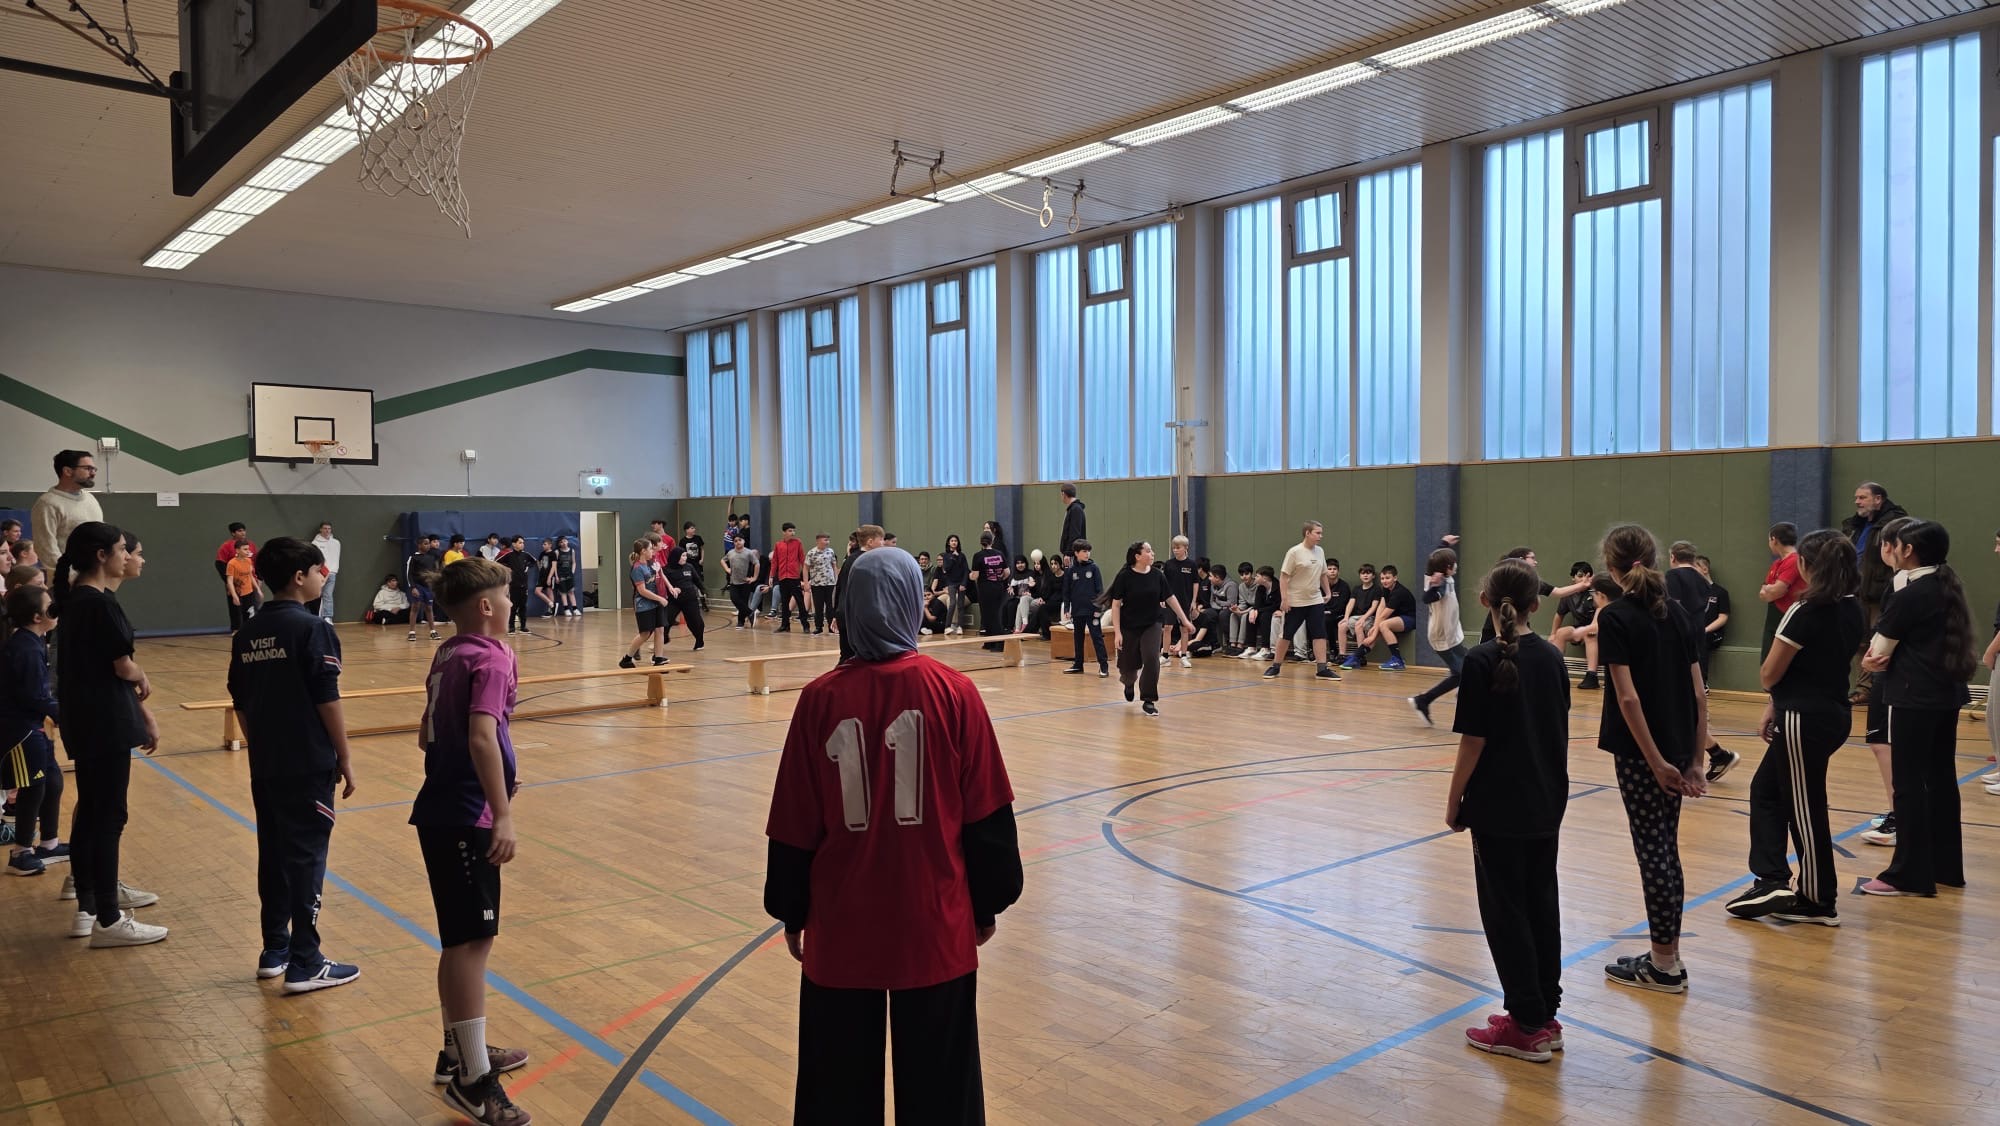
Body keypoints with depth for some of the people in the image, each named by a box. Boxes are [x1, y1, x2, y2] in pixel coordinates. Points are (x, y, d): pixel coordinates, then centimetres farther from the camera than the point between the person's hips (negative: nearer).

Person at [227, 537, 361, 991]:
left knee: (273, 854, 15)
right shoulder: (312, 628, -13)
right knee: (307, 858, -2)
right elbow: (328, 701, -15)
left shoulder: (247, 633, 8)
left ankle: (275, 951, 24)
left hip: (265, 765, 7)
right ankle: (304, 964, 2)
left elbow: (240, 703, 12)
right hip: (308, 765, -7)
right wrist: (345, 757, -7)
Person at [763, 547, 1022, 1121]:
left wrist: (791, 913, 12)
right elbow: (986, 815, -4)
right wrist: (988, 902, 9)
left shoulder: (821, 698, -8)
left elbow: (795, 824, -1)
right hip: (935, 924, -1)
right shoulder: (954, 692, -10)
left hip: (841, 926, 1)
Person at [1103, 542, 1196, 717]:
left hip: (1151, 625, 2)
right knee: (1129, 665, 7)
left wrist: (1185, 620, 5)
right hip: (1129, 628, -2)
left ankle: (1148, 701, -3)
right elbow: (1116, 604, -11)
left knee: (1151, 659, -16)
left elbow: (1170, 598, 5)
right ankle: (1129, 683, 45)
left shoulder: (1157, 575, -5)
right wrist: (1117, 632, -16)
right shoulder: (1125, 576, -13)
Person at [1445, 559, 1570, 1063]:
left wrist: (1454, 801, -6)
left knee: (1506, 912, 3)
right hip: (1546, 804, 6)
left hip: (1498, 808, -6)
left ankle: (1528, 1025, 10)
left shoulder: (1483, 661, -16)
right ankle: (1545, 1015, 23)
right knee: (1542, 905, 14)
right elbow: (1560, 733, 10)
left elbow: (1473, 742, -16)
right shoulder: (1552, 657, 3)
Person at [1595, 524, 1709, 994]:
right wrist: (1696, 759, 8)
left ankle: (1665, 967, 11)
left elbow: (1628, 697, -19)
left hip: (1642, 754, -7)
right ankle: (1666, 956, 24)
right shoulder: (1678, 613, 7)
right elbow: (1698, 694, 6)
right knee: (1666, 851, 15)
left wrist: (1654, 761, -15)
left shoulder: (1615, 616, -13)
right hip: (1677, 751, 7)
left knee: (1653, 853, 1)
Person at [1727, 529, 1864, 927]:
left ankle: (1819, 902, 13)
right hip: (1835, 712, 9)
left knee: (1805, 807, 2)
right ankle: (1773, 882, 15)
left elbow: (1769, 675, -12)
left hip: (1805, 721, -9)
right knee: (1766, 789, 16)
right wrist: (1777, 705, 11)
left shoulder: (1805, 612, -19)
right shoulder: (1852, 609, 6)